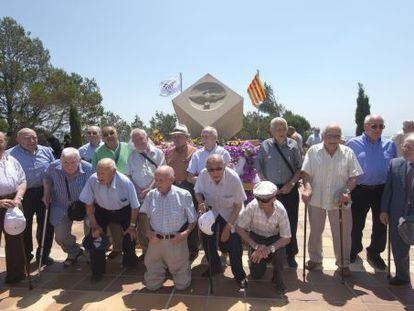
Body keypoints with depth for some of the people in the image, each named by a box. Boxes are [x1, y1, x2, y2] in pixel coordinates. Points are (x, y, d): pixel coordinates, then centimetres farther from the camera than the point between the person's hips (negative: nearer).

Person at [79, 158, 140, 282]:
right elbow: (89, 204, -13)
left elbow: (134, 207, -17)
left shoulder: (125, 182, -32)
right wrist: (94, 225, -11)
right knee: (95, 235, -11)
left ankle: (129, 260, 28)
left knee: (130, 235, -6)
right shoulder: (93, 180, -29)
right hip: (102, 210, 2)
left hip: (124, 211, -1)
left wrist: (132, 225, -9)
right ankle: (97, 270, 12)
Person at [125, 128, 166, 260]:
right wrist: (137, 189, -4)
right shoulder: (132, 155, 10)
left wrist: (148, 189, -12)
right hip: (139, 197, 3)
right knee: (141, 226, 9)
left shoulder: (158, 153, 1)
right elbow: (127, 175, 9)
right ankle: (145, 251, 25)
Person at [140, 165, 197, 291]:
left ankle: (182, 267, 41)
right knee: (152, 284, 12)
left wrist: (185, 233, -20)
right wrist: (148, 232, -5)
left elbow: (193, 220, -5)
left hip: (176, 241, -2)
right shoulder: (151, 195, -3)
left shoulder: (184, 195, -12)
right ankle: (162, 267, 41)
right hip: (155, 241, 2)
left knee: (182, 285, 11)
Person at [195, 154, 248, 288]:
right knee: (207, 240, 8)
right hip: (210, 211, 3)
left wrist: (228, 226, -15)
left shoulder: (233, 178, -30)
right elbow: (198, 192, -2)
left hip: (229, 213, -2)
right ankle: (215, 267, 37)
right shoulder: (203, 175, -24)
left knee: (234, 243, -7)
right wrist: (201, 203, -24)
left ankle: (239, 275, 19)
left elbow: (238, 204, -17)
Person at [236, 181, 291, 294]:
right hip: (256, 237, 0)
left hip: (274, 238, 0)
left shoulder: (280, 211, -26)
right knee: (256, 275, -8)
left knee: (279, 253, -32)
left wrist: (269, 249, -35)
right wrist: (256, 246, -26)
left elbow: (286, 238, -20)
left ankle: (278, 277, 0)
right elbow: (239, 228, -19)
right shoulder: (252, 206, -28)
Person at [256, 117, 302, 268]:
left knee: (291, 222, 6)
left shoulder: (293, 145, 0)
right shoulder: (265, 146, 0)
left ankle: (290, 254, 24)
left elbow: (299, 168, 2)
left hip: (289, 189, 0)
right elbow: (259, 169, 2)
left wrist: (291, 184, -9)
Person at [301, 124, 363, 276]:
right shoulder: (313, 151, -4)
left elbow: (353, 177, -1)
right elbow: (306, 173, -5)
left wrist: (347, 191, -16)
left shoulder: (348, 153, -1)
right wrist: (308, 188, -20)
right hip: (317, 199, 0)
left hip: (339, 201, 0)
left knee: (342, 234, 11)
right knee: (315, 231, 16)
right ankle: (315, 259, 36)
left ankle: (343, 263, 32)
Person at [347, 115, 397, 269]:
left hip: (382, 190, 3)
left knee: (381, 224, 14)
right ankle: (353, 251, 32)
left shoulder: (390, 145, 4)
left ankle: (374, 253, 35)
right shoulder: (353, 143, -5)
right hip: (360, 190, -3)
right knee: (356, 223, 10)